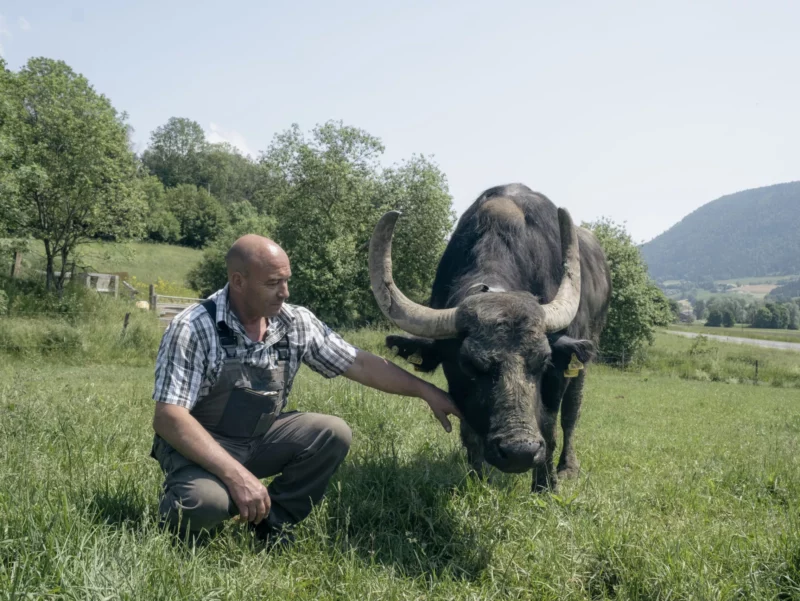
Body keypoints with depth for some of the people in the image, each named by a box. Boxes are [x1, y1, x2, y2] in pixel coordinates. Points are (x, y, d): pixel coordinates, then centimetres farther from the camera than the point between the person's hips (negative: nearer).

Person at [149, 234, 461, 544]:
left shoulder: (297, 323, -7)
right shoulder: (193, 329, -22)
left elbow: (358, 364, 0)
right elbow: (168, 418, -26)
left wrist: (426, 391, -2)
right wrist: (237, 475, -34)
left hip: (260, 438, 5)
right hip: (199, 446, -5)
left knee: (333, 434, -15)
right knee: (206, 501, -35)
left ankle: (273, 521, 4)